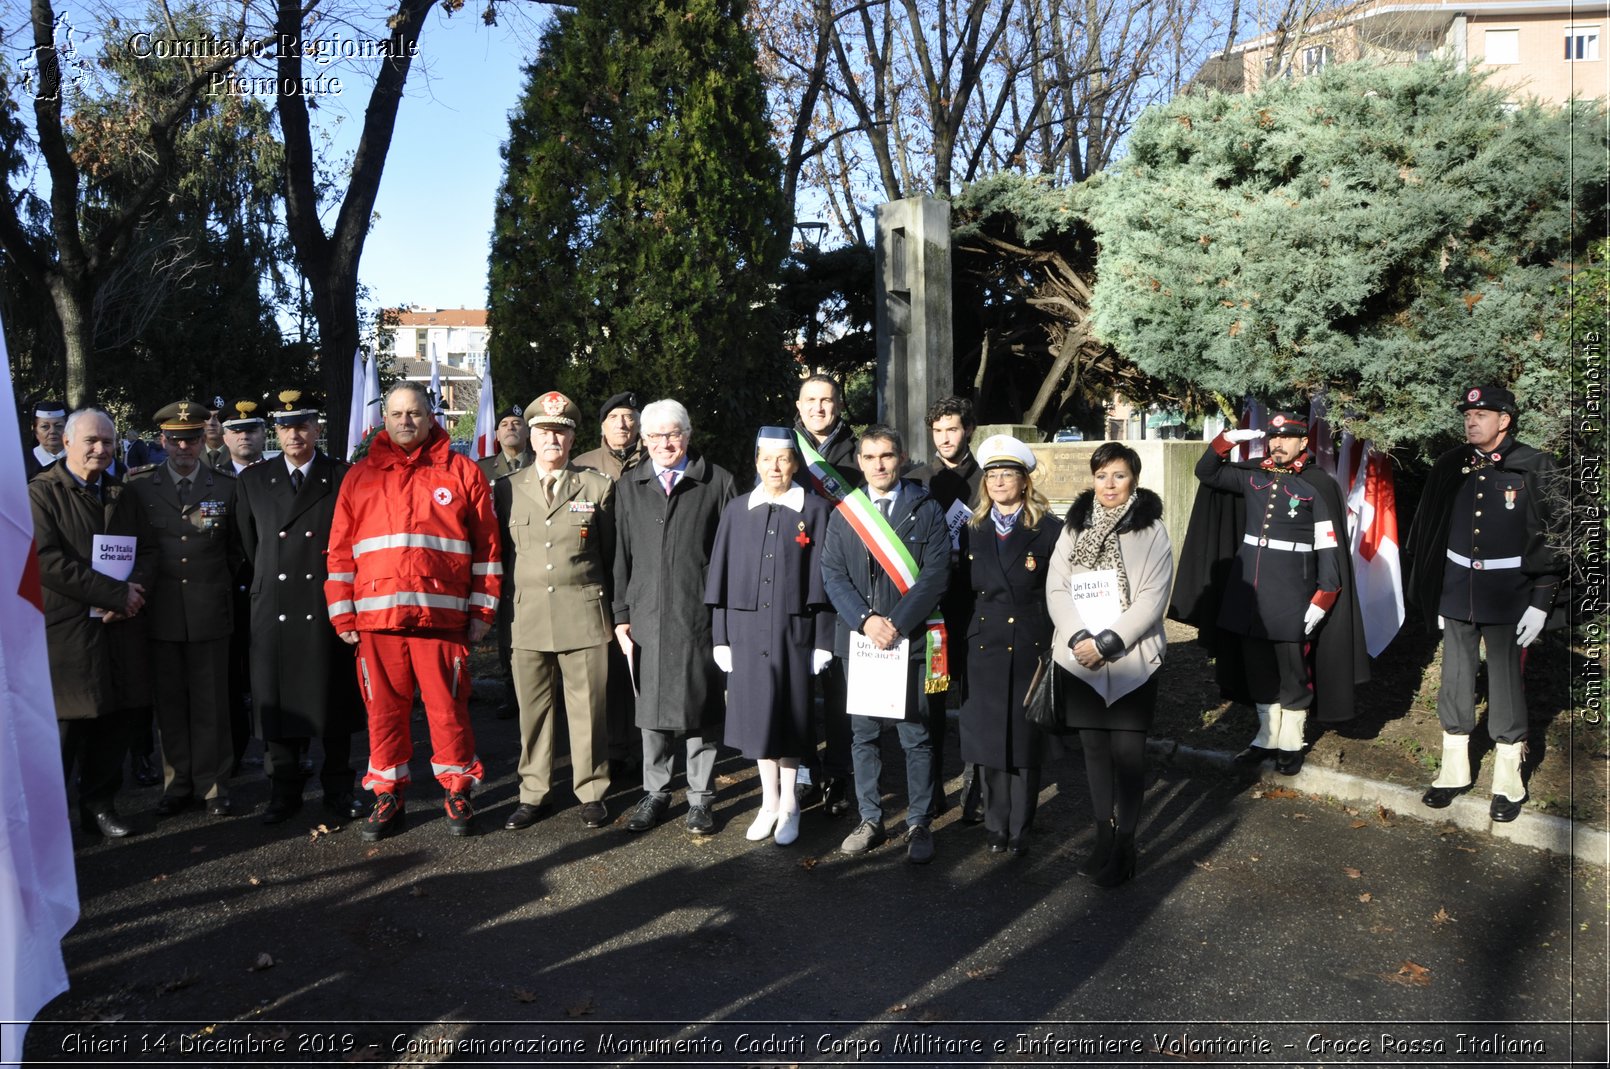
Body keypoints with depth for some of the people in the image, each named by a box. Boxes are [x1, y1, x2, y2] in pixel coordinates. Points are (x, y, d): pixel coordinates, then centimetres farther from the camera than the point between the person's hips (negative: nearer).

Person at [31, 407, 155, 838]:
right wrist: (116, 594, -16)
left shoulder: (122, 496, 16)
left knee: (112, 728, 9)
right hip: (63, 636, -5)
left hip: (115, 630, 5)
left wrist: (134, 588, -9)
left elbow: (146, 552, 13)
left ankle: (100, 806, 23)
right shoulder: (41, 493, -4)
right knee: (62, 729, -1)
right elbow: (46, 562, -15)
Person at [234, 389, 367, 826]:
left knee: (335, 701, 5)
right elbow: (248, 546, 15)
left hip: (329, 606, -2)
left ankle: (338, 789, 17)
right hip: (274, 608, 2)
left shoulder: (344, 477, 1)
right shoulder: (252, 481, 9)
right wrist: (268, 579, 13)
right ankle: (283, 792, 20)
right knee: (278, 702, 7)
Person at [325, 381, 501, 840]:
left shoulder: (462, 472, 6)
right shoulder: (360, 477, 12)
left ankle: (457, 793, 17)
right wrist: (342, 614, 4)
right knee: (384, 708, 8)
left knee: (448, 707, 3)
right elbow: (340, 550, 11)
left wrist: (482, 610, 1)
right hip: (376, 615, 2)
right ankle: (387, 797, 20)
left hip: (442, 614, -2)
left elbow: (487, 546, 5)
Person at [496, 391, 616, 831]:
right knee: (532, 710, 8)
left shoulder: (598, 487, 7)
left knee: (587, 709, 4)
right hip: (527, 617, 1)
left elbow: (610, 554, 9)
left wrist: (611, 610, 6)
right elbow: (499, 554, 12)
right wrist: (503, 607, 6)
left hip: (583, 616, -1)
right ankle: (533, 794, 21)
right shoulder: (506, 489, 9)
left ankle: (591, 792, 18)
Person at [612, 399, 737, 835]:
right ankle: (655, 793, 25)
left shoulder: (717, 483, 1)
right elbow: (622, 555, 11)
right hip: (647, 615, 3)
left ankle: (700, 798, 18)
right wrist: (622, 615, 7)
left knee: (700, 706, 4)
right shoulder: (628, 486, 11)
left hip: (699, 615, -3)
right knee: (651, 706, 10)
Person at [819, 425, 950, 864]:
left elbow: (935, 575, -6)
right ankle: (870, 820, 21)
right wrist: (865, 620, -12)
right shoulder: (843, 513, 9)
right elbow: (832, 575, 3)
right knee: (862, 735, 9)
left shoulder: (926, 511, 2)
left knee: (916, 737, 2)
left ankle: (919, 824, 14)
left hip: (911, 641, -2)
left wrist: (897, 623, -14)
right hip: (857, 638, 3)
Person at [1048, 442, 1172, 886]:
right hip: (1080, 660, 3)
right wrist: (1078, 639, -13)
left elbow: (1152, 599, -8)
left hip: (1132, 659, -3)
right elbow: (1056, 588, 2)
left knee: (1128, 751, -3)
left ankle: (1124, 842, 8)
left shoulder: (1151, 531, -1)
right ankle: (1104, 836, 20)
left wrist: (1107, 643, -15)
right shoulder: (1074, 528, 9)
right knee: (1094, 748, 9)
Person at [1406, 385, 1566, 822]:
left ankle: (1508, 781, 19)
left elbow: (1553, 536, -7)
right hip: (1456, 590, 4)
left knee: (1507, 682, 5)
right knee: (1455, 680, 10)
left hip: (1508, 595, -3)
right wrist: (1433, 592, 9)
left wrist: (1541, 602, -10)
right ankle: (1454, 771, 24)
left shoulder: (1534, 468, -8)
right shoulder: (1450, 466, 2)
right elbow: (1428, 531, 9)